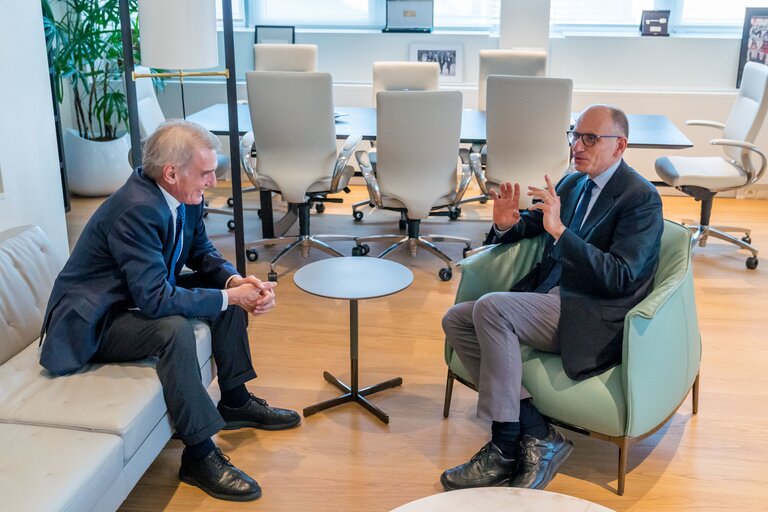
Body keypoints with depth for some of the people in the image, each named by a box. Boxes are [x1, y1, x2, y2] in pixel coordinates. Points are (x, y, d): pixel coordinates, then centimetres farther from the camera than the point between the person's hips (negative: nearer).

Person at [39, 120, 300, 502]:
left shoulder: (182, 195, -6)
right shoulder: (137, 209, -32)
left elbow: (202, 254, 7)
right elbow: (155, 300, -35)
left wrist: (236, 281, -13)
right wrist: (229, 296, -28)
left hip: (139, 298, 9)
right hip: (92, 323, -9)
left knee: (230, 292, 4)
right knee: (174, 329, -35)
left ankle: (235, 402, 15)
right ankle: (199, 454, -23)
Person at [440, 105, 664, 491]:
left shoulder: (641, 198, -10)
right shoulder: (572, 183, 13)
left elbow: (619, 278, -20)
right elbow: (530, 225, 28)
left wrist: (559, 230, -28)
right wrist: (507, 224, 2)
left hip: (591, 318, -8)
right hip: (549, 296, 8)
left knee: (490, 308, -29)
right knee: (456, 320, -8)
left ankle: (505, 448, -18)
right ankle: (537, 434, -11)